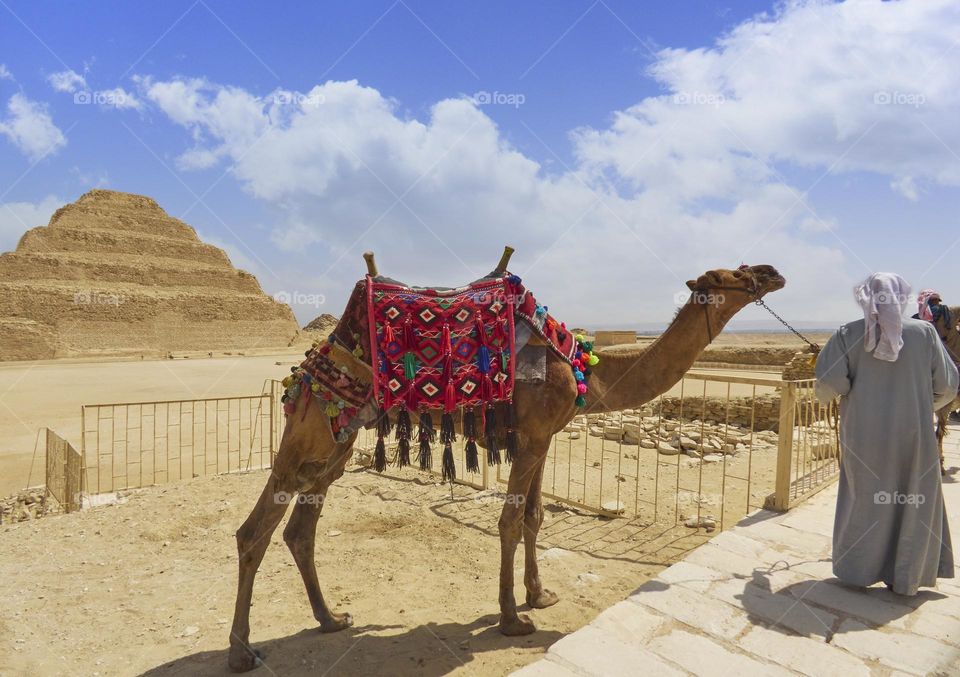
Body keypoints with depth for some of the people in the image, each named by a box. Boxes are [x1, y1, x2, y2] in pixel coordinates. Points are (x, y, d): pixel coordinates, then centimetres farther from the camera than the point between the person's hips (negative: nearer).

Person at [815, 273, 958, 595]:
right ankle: (906, 579, 24)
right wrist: (925, 405, 19)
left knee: (863, 500, 15)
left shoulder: (849, 334, -7)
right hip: (913, 434, 0)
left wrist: (825, 395, 7)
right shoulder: (925, 332, -4)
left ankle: (856, 571, 25)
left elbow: (829, 382, -16)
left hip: (864, 434, 0)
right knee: (912, 505, 15)